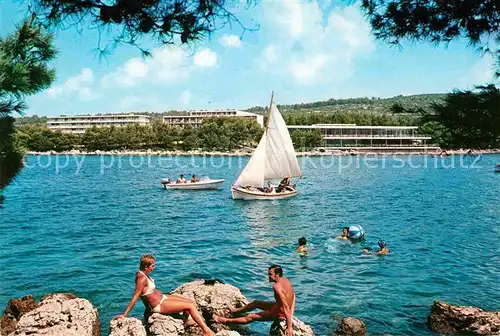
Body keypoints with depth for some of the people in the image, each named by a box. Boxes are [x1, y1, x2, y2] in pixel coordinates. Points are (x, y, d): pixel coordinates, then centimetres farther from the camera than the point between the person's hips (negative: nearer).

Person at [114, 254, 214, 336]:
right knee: (190, 306, -12)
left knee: (191, 302, 9)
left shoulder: (143, 273, 1)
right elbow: (135, 298, -24)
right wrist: (124, 314, -20)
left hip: (162, 298, 9)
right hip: (159, 305, -9)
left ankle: (185, 325, 30)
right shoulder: (142, 278, -27)